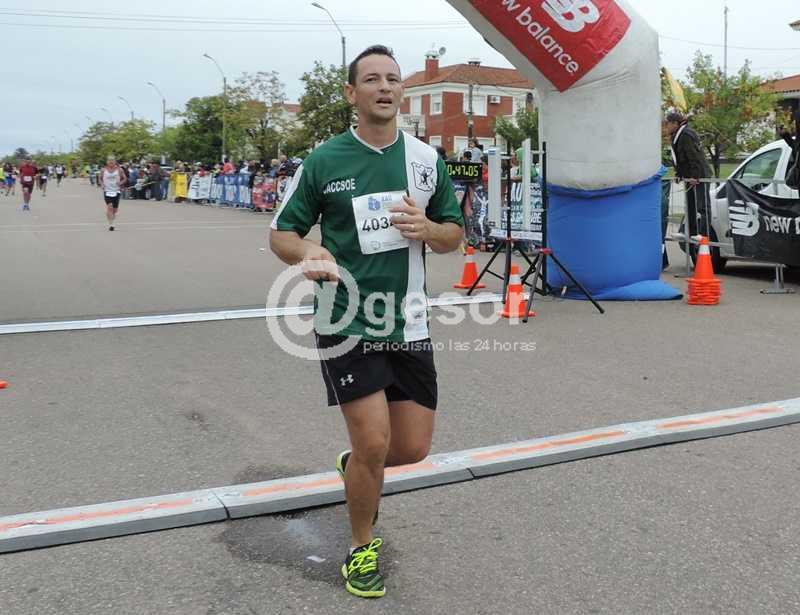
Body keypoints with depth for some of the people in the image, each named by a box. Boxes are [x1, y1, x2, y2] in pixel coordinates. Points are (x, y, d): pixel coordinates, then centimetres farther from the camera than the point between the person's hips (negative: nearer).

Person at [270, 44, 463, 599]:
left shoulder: (426, 158, 6)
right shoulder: (323, 161, -3)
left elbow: (454, 236, 11)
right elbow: (282, 234, 2)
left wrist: (427, 228, -12)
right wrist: (306, 251, -21)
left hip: (409, 324, 4)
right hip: (346, 323, -3)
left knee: (414, 448, 7)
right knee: (373, 444, -8)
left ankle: (354, 465, 43)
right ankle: (363, 548, 21)